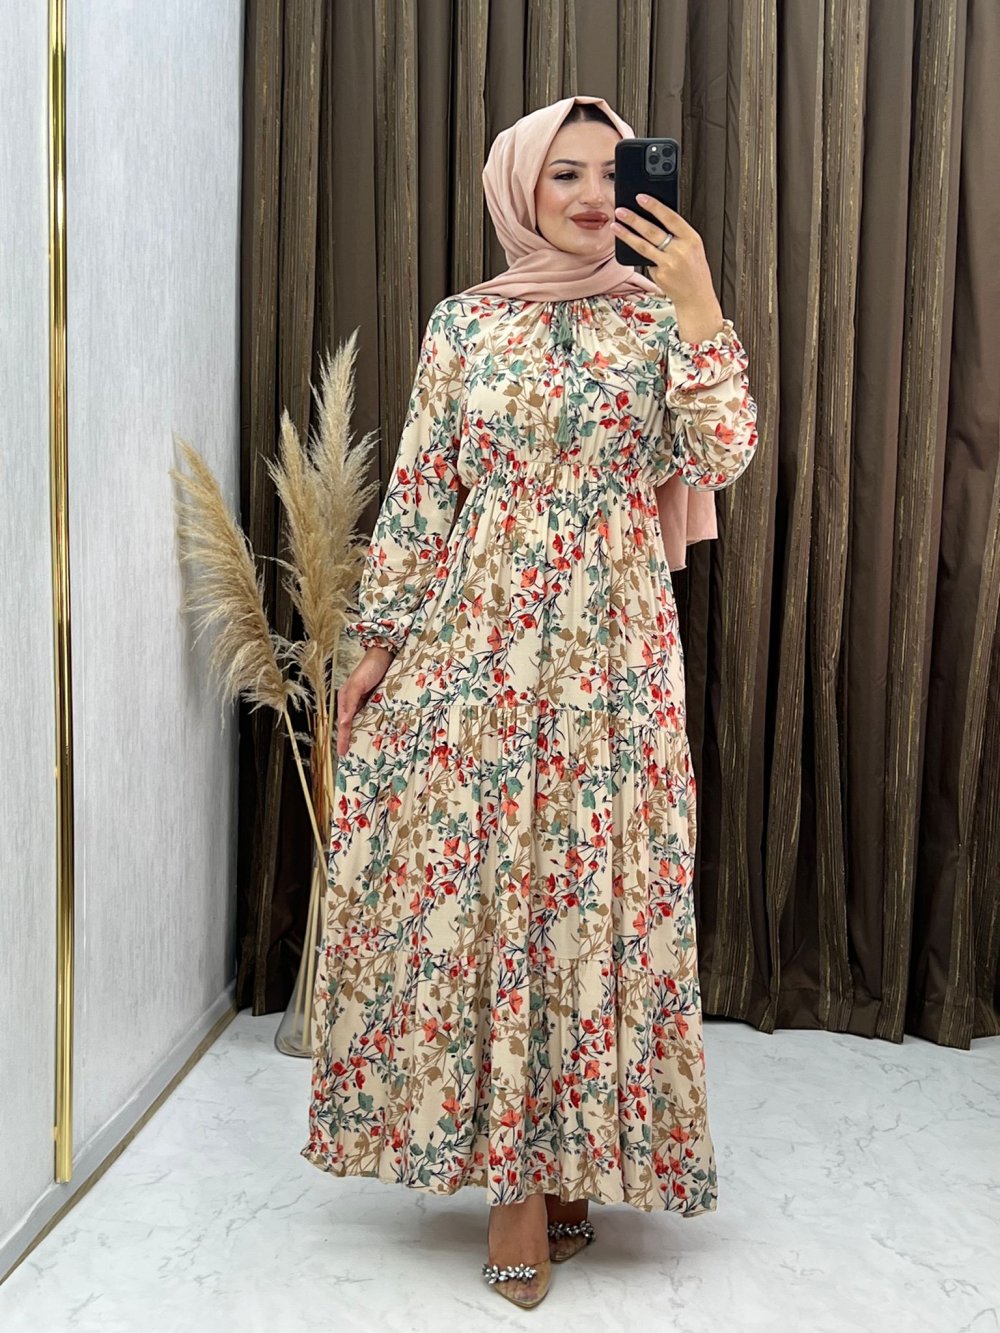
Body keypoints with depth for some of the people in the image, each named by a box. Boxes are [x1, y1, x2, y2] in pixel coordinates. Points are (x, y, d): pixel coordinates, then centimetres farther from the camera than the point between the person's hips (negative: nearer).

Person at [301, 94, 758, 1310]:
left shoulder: (659, 318, 6)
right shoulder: (464, 323, 7)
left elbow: (721, 459, -8)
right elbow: (418, 495, 5)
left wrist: (699, 309, -14)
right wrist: (380, 640, 2)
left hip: (611, 650, 0)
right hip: (473, 640, 1)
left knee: (587, 888, 2)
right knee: (467, 883, 1)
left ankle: (551, 1163, 21)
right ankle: (524, 1168, 18)